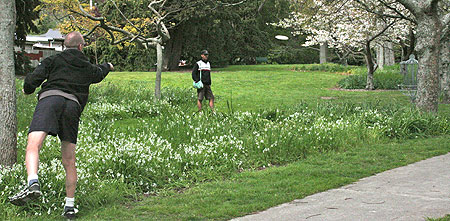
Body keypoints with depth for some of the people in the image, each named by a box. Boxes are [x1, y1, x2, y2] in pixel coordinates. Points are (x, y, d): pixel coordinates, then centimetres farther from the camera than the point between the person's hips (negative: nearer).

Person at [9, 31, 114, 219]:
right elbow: (99, 74, 53)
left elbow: (34, 78, 6)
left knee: (33, 146, -20)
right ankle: (70, 206, 16)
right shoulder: (88, 68, 30)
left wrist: (27, 90, 29)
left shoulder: (53, 60, 19)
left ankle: (33, 184, -47)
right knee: (69, 161, 12)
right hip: (73, 105, 3)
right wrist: (107, 66, 77)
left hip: (50, 98, -3)